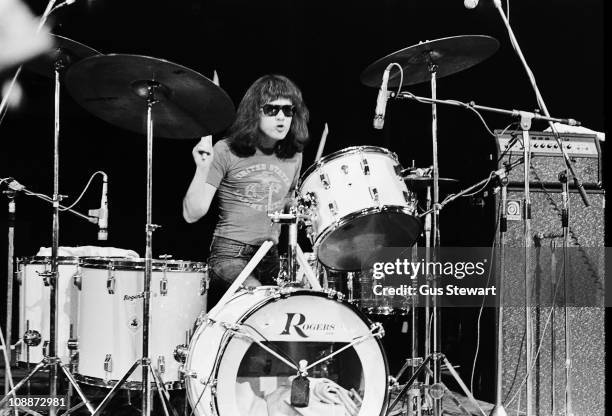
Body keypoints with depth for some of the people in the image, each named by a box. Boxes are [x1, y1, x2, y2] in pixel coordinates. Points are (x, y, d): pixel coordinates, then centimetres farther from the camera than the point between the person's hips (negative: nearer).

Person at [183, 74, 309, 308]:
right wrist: (203, 168, -21)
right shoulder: (227, 152, -5)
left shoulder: (293, 157, 11)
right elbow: (192, 214, -10)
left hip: (273, 258, 6)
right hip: (230, 255, -6)